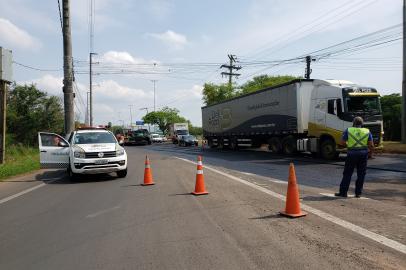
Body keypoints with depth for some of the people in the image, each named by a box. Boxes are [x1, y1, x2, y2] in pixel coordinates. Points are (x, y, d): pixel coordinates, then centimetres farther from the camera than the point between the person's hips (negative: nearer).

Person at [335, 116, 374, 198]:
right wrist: (371, 149, 20)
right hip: (363, 154, 2)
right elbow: (371, 145, 0)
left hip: (352, 154, -1)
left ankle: (343, 192, 4)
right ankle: (358, 193, 11)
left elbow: (342, 142, -1)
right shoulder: (367, 131, 4)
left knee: (347, 174, 4)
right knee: (361, 174, 9)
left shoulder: (348, 130, 0)